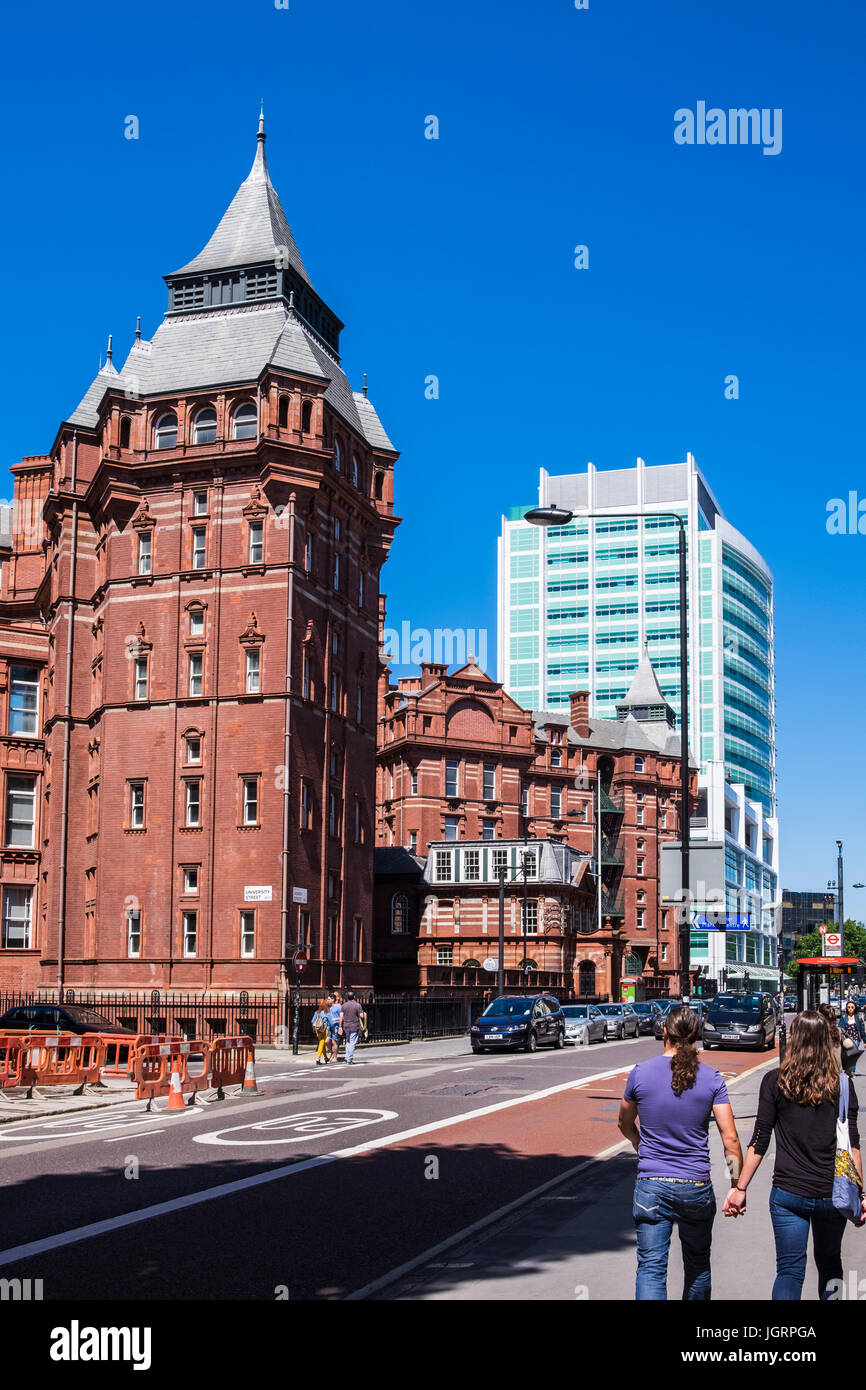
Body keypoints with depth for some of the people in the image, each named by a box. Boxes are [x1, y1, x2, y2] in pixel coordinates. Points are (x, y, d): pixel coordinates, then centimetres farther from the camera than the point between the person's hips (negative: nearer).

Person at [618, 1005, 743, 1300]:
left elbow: (625, 1125, 12)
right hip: (696, 1187, 1)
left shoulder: (640, 1073, -4)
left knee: (651, 1268, 0)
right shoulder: (710, 1078, -5)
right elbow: (730, 1138, -8)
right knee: (698, 1265, 20)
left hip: (651, 1187, -1)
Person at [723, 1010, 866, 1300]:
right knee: (830, 1266, 20)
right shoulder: (841, 1083, -1)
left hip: (788, 1193, -1)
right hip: (833, 1194, 1)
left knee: (790, 1270, 4)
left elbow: (759, 1141, -5)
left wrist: (740, 1188, 0)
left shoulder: (775, 1081, -4)